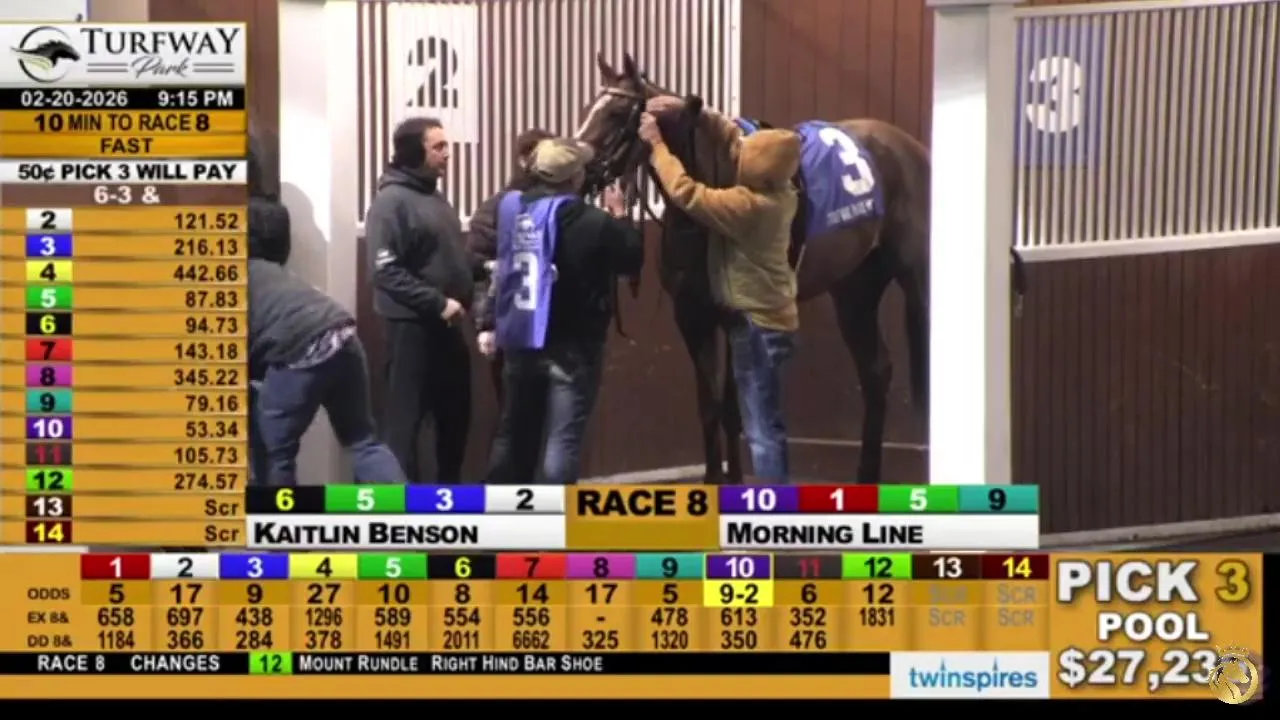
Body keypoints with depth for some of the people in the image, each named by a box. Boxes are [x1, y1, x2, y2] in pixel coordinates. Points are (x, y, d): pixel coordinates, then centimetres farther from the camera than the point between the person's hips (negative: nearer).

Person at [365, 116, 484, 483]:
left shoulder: (434, 197, 14)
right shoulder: (391, 201, -14)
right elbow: (386, 271, -21)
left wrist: (484, 266, 7)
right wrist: (438, 303, -23)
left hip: (446, 326, 9)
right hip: (411, 326, -9)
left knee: (455, 414, 16)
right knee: (406, 417, -3)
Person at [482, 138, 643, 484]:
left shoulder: (511, 208, 0)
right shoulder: (593, 222, -17)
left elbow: (500, 268, 9)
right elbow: (632, 259, -3)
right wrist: (619, 217, 9)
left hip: (521, 340, 6)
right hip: (573, 344, -6)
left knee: (514, 431, 18)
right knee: (564, 438, -3)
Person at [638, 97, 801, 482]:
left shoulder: (749, 206, -25)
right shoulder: (779, 190, -1)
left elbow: (685, 193, -24)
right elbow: (736, 135, 11)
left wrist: (657, 145, -12)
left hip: (757, 324, -10)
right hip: (770, 319, 10)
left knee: (762, 431, -4)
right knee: (766, 426, 20)